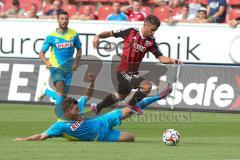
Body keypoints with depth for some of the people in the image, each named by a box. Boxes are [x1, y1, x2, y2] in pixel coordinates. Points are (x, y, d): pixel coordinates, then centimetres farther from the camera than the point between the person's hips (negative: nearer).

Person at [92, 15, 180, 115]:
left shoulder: (151, 42, -2)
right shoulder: (131, 32, -11)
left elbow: (160, 57, -6)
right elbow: (110, 34, -3)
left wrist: (171, 60, -25)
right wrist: (98, 36, -19)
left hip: (134, 73, 6)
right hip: (123, 72, -6)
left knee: (121, 96, 21)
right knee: (147, 85, -22)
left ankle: (97, 108, 45)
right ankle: (132, 104, 4)